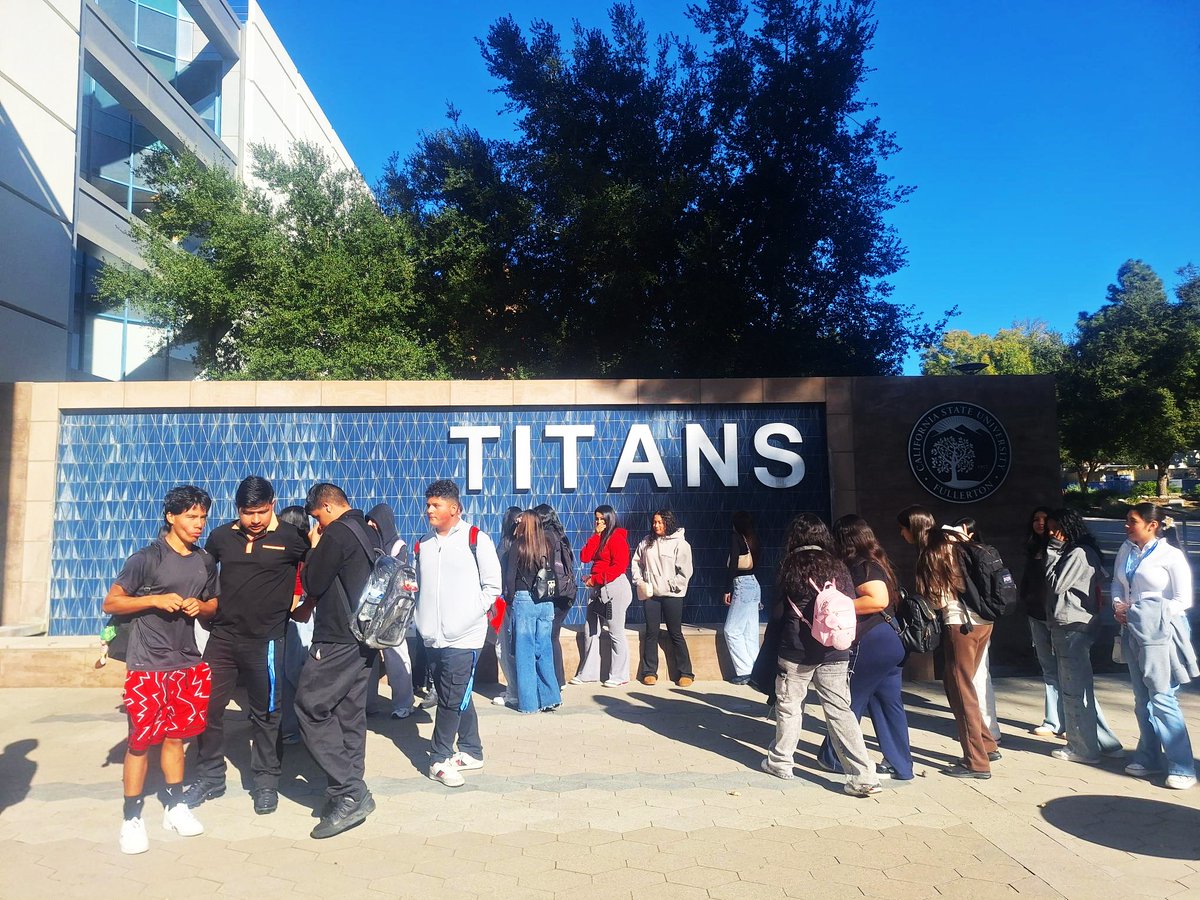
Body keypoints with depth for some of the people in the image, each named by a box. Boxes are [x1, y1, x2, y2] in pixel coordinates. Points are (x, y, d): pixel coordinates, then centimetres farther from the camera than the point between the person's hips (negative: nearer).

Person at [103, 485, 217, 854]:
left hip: (188, 664, 5)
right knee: (141, 740, 1)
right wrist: (155, 600, -20)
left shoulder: (206, 562, 7)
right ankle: (131, 818, 15)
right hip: (147, 666, -5)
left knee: (175, 736, 14)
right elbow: (110, 603, -7)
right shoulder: (146, 559, -9)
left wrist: (201, 606, -5)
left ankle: (175, 806, 28)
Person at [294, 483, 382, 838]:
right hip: (364, 638, 9)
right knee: (350, 713, 12)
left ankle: (349, 793, -5)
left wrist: (315, 548, 4)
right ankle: (349, 791, 18)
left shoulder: (337, 533, -13)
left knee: (311, 708, -3)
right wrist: (312, 603, 25)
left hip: (338, 639, -9)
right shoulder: (370, 532, 14)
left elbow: (312, 584, -9)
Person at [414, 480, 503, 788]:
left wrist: (470, 614, -9)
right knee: (458, 697, 13)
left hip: (462, 637, -5)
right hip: (433, 637, 5)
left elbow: (493, 586, -4)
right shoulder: (423, 544, 11)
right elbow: (419, 586, 18)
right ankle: (471, 752, 26)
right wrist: (424, 619, 7)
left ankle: (440, 758, 12)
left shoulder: (476, 539, -5)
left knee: (452, 699, -4)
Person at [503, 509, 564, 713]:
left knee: (525, 652, 4)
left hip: (524, 600, -3)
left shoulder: (518, 545, -6)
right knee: (544, 650, 12)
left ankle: (529, 702, 8)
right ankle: (550, 698, 14)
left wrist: (510, 598, 3)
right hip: (546, 602, 4)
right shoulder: (548, 542, 4)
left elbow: (510, 575, -5)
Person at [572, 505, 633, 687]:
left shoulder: (617, 538, -8)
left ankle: (619, 675, 8)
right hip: (598, 590, 9)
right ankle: (587, 672, 21)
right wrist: (596, 534, -1)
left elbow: (619, 566, -17)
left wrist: (595, 579, -15)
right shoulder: (598, 538, 16)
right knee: (591, 632, 11)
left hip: (615, 589, -9)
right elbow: (585, 557, 3)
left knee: (616, 633, -1)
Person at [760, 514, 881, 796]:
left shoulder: (791, 567, -7)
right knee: (840, 710, 5)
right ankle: (863, 776, 1)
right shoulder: (838, 567, 1)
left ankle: (780, 761, 29)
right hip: (835, 652, 3)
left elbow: (777, 611, -4)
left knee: (789, 705, 14)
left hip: (796, 650, -3)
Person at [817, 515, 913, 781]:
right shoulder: (877, 562, 14)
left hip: (870, 645, -9)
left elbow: (879, 599, -27)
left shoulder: (862, 566, -14)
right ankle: (900, 766, 16)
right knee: (888, 704, 12)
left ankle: (834, 758, 19)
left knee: (849, 702, 6)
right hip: (891, 641, 9)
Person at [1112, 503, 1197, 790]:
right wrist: (1119, 605, 1)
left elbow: (1183, 600, -9)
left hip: (1159, 632, -7)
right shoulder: (1126, 551, 9)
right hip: (1133, 631, 7)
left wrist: (1151, 616, -13)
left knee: (1161, 698, -8)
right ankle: (1149, 758, 23)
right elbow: (1117, 583, 19)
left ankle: (1183, 768, 1)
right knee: (1142, 699, 13)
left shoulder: (1171, 555, -9)